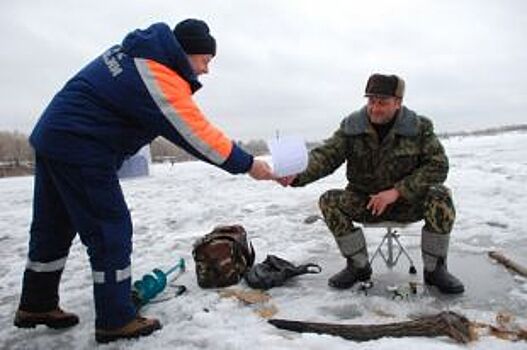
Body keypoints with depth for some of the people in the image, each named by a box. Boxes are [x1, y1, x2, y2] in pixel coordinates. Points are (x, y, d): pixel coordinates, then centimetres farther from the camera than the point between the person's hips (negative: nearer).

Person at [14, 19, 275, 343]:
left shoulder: (135, 50, 10)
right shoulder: (161, 82, -20)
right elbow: (199, 136, -18)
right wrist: (248, 165, -10)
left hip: (51, 139, 10)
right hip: (82, 153, -10)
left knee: (53, 228, 18)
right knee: (111, 232, -2)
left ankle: (36, 305, 33)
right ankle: (115, 320, 8)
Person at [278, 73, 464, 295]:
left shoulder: (420, 127, -8)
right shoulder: (351, 127, -7)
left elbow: (437, 166, -13)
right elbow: (325, 156, -17)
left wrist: (397, 191, -26)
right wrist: (296, 175, -39)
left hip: (408, 201, -1)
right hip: (364, 201, 2)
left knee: (440, 197, -29)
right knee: (329, 201, -23)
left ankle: (435, 269, -9)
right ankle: (359, 266, -7)